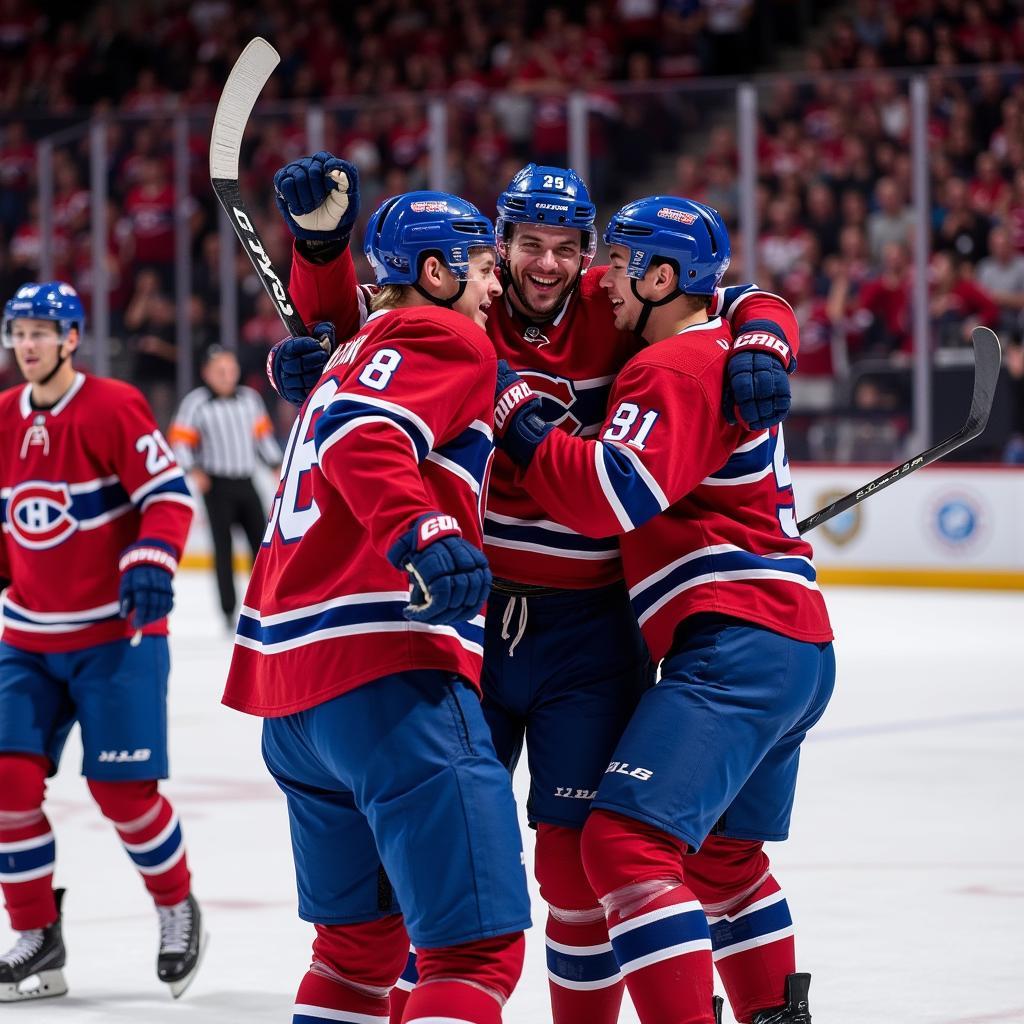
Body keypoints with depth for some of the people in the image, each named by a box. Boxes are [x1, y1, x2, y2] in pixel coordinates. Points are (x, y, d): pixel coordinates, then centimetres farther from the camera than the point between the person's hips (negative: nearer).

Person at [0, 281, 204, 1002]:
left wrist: (151, 562, -26)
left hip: (117, 632, -5)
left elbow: (170, 493, -13)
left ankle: (178, 909, 21)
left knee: (122, 787, -5)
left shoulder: (113, 408, -11)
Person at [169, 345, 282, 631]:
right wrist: (194, 471, -20)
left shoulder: (249, 398, 7)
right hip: (217, 485, -4)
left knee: (262, 542, 4)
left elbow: (263, 434, 17)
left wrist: (276, 467, 14)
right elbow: (180, 440, -7)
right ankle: (229, 612, 2)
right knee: (223, 547, -2)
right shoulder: (195, 403, -7)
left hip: (246, 483, 4)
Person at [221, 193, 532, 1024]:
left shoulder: (354, 353, 28)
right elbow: (363, 432, -19)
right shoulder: (447, 338, -1)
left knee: (361, 934, 22)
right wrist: (421, 533, -32)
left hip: (289, 672, 10)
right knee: (481, 946, -15)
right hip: (388, 671, -10)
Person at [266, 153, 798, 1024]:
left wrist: (760, 352, -23)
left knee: (578, 853, 1)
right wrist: (322, 236, -14)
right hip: (468, 614, 1)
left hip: (587, 631, -1)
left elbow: (746, 307, -1)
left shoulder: (615, 316, -3)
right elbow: (337, 323, 3)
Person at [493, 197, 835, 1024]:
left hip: (738, 644, -11)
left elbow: (614, 495, -21)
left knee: (628, 844, -19)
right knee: (722, 857, 25)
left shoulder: (676, 368, -11)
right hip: (799, 649, 11)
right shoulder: (719, 352, 20)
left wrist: (516, 410, -13)